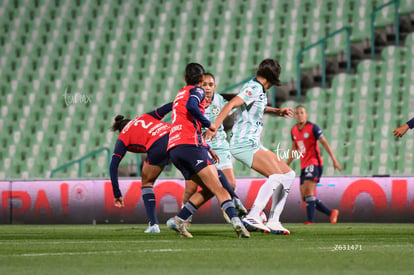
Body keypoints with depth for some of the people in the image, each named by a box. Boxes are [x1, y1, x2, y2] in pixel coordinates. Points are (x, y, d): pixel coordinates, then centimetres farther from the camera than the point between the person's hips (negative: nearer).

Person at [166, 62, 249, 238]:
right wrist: (208, 124, -7)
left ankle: (178, 220, -1)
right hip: (191, 145, -8)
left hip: (174, 149, 8)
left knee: (208, 190, 10)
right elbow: (191, 106, -19)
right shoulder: (197, 91, 6)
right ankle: (235, 220, -34)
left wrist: (207, 149, 37)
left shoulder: (180, 94, 31)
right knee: (218, 189, -15)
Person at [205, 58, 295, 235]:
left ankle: (273, 222, 6)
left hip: (253, 144, 10)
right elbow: (231, 104, -26)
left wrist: (277, 112, 25)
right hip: (244, 143, -10)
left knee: (288, 175, 9)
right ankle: (252, 217, -33)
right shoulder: (254, 88, -12)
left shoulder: (258, 89, 17)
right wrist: (215, 126, -38)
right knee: (277, 176, -25)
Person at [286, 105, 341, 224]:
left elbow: (325, 143, -10)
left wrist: (334, 159, -17)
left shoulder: (313, 128, -8)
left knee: (308, 191, -22)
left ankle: (310, 220, -25)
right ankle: (331, 213, 14)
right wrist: (287, 165, 24)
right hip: (304, 165, 7)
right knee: (305, 197, 3)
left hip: (314, 163, -7)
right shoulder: (294, 130, 12)